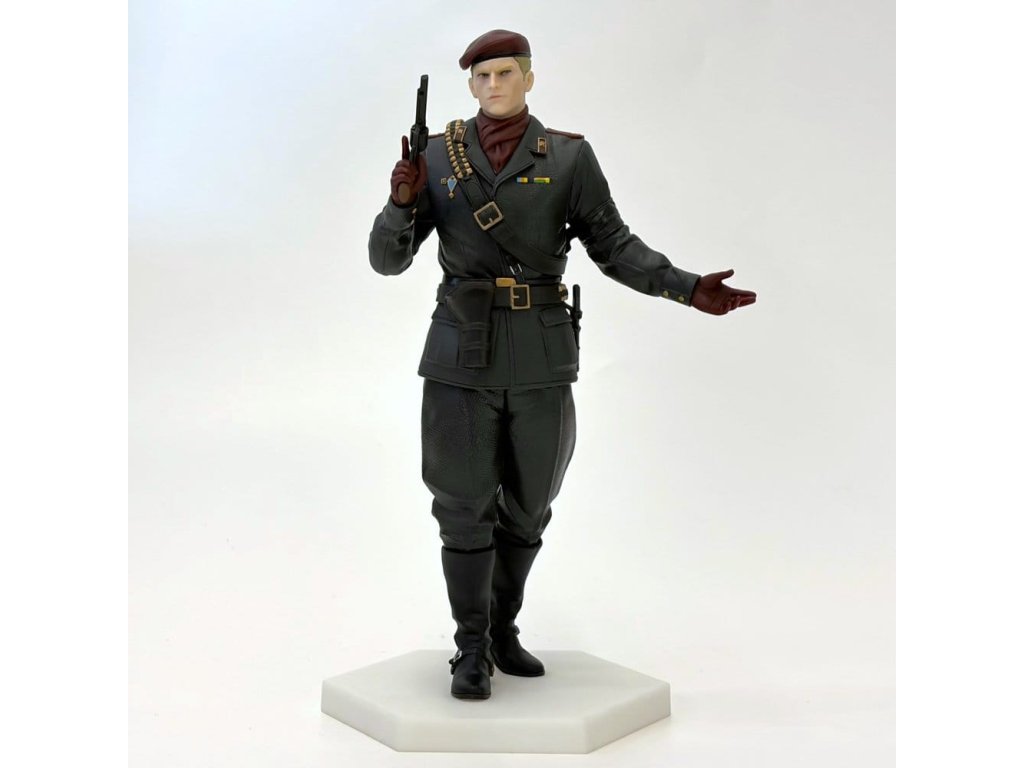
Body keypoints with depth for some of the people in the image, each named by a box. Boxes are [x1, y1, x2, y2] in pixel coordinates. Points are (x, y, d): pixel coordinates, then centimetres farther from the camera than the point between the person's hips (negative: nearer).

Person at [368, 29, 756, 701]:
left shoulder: (569, 157, 3)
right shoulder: (438, 156, 4)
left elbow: (612, 243, 5)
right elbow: (388, 260, 2)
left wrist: (689, 290, -7)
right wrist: (403, 199, -18)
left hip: (541, 357, 1)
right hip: (462, 351, -1)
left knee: (526, 506, 12)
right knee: (466, 508, 2)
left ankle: (503, 630, 32)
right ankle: (472, 650, 18)